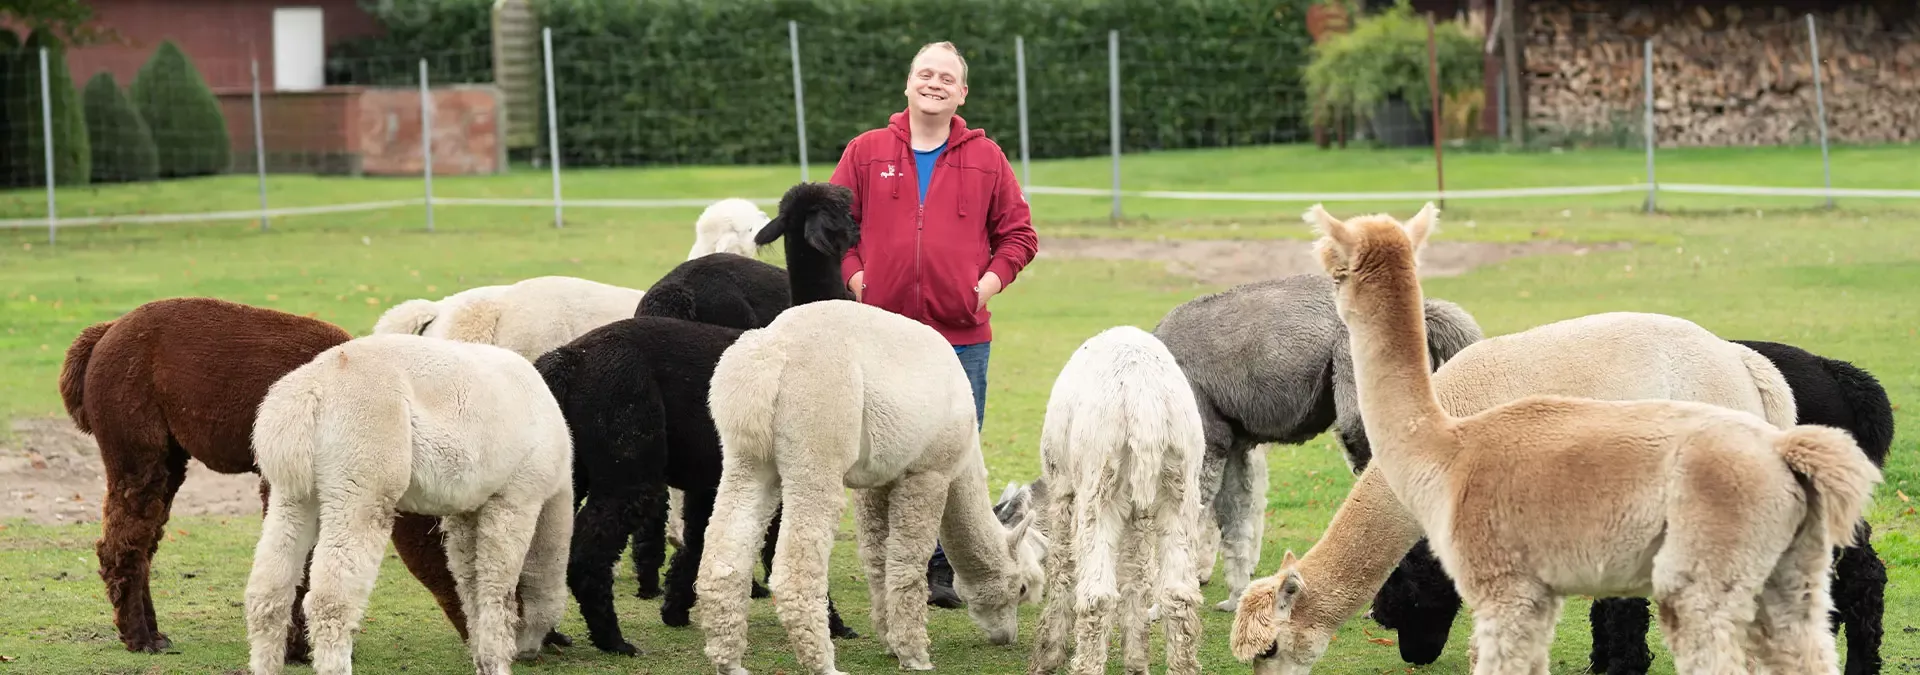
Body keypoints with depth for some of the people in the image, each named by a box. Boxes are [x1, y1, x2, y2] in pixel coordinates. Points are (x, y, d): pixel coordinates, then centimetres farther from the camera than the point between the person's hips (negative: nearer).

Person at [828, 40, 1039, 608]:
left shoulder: (986, 160, 7)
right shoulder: (866, 153, 6)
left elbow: (1017, 233, 12)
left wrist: (990, 282, -2)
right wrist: (854, 276, -2)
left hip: (962, 336, 0)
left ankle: (946, 569, 10)